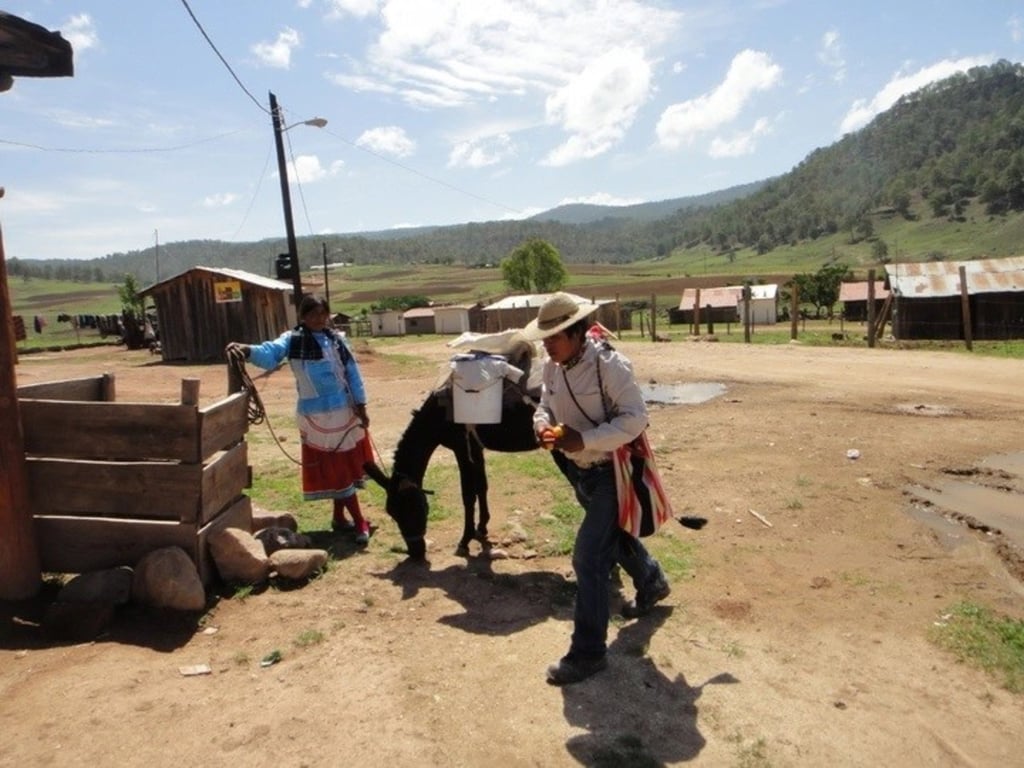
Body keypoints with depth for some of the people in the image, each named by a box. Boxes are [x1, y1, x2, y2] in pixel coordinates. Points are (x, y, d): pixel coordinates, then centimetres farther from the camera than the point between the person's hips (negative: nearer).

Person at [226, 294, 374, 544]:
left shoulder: (336, 339, 2)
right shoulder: (293, 339, -8)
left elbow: (352, 372, 4)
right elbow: (270, 354, -25)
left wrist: (361, 406, 3)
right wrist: (248, 350, -46)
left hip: (345, 410, 4)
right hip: (317, 415, -4)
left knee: (345, 466, 14)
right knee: (336, 469, 2)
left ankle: (339, 517, 30)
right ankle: (359, 521, 10)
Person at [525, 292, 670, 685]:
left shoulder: (609, 364, -24)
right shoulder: (552, 367, -2)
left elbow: (635, 419, -26)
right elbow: (545, 405, 11)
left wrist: (582, 439, -32)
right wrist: (543, 427, -13)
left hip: (610, 472, -8)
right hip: (579, 471, 8)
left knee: (589, 558, -9)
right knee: (615, 536, 28)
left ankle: (587, 653, 5)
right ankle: (652, 583, 57)